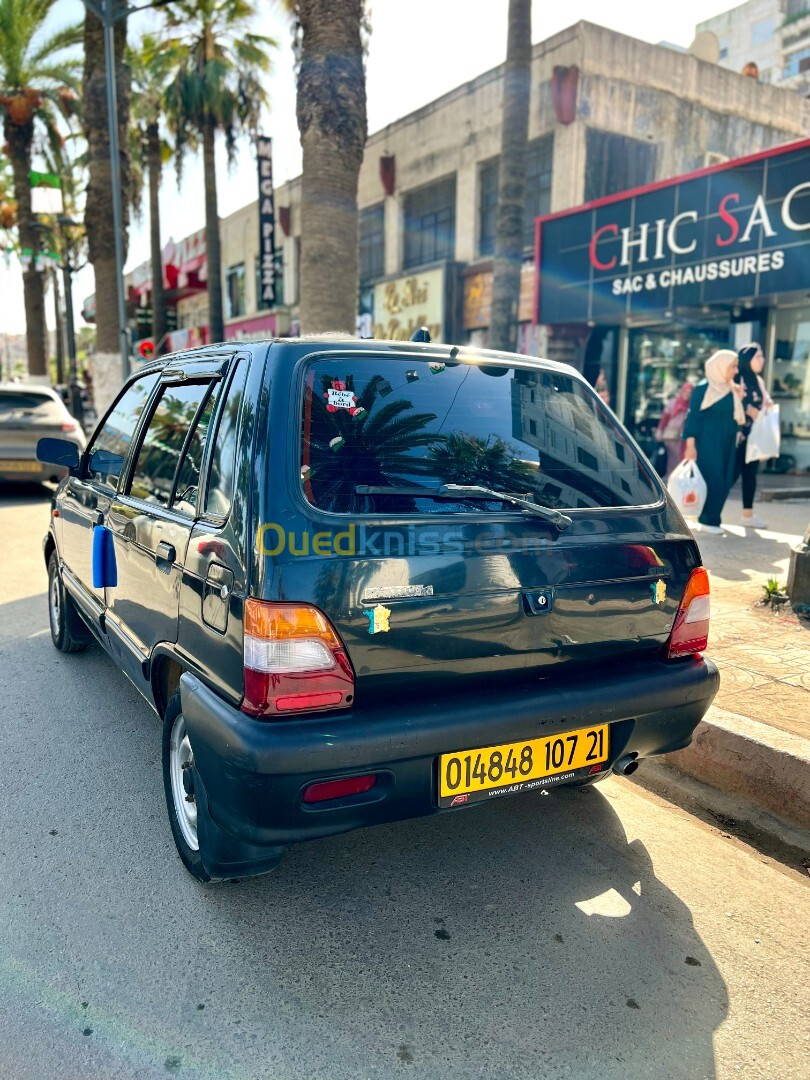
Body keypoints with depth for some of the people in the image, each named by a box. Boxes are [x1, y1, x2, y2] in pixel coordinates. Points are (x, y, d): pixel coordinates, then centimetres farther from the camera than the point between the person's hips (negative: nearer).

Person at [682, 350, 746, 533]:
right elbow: (693, 416, -10)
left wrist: (739, 400, 3)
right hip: (708, 443, -7)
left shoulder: (731, 390, 13)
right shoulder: (703, 388, -8)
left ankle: (711, 517, 17)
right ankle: (708, 520, 1)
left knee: (724, 482, 6)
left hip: (727, 443, 7)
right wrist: (690, 444, -16)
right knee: (712, 480, -9)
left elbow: (734, 416, 19)